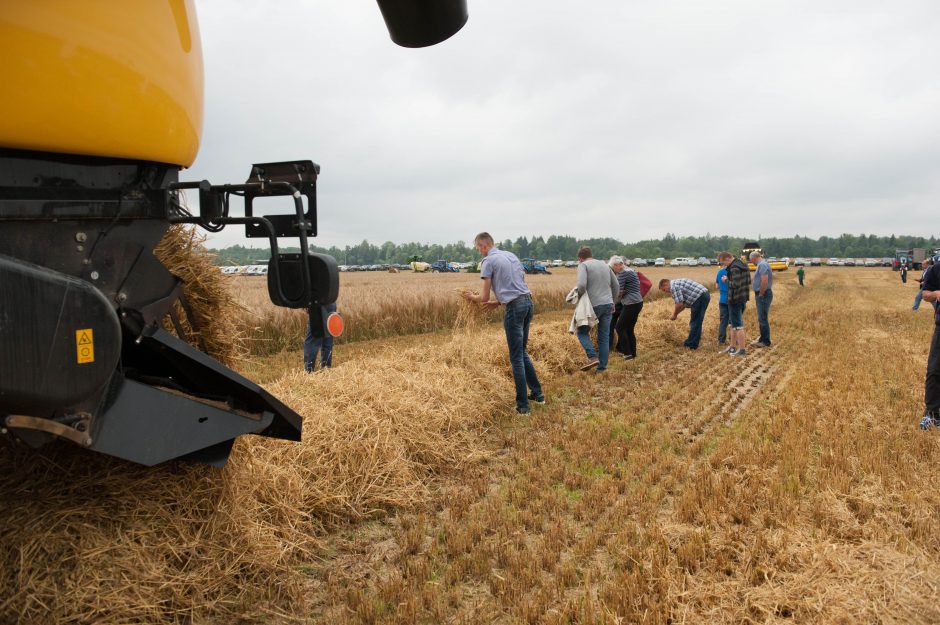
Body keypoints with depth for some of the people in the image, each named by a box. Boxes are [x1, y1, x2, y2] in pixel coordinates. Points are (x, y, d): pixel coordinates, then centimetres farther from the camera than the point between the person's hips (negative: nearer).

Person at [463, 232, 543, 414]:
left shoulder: (488, 261, -4)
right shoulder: (511, 255, 19)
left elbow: (484, 297, -4)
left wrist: (471, 297, 18)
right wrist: (498, 302, 25)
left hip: (514, 307, -7)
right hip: (528, 302, 8)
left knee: (516, 357, -1)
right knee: (521, 352, 20)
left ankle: (522, 404, 3)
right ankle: (537, 393, 23)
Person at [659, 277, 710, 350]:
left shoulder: (673, 286, -9)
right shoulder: (678, 283, 22)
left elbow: (679, 304, -15)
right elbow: (683, 304, 25)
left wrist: (674, 315, 0)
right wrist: (676, 313, 21)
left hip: (699, 298, -10)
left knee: (694, 323, -1)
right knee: (697, 322, 17)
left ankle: (690, 345, 7)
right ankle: (693, 343, 26)